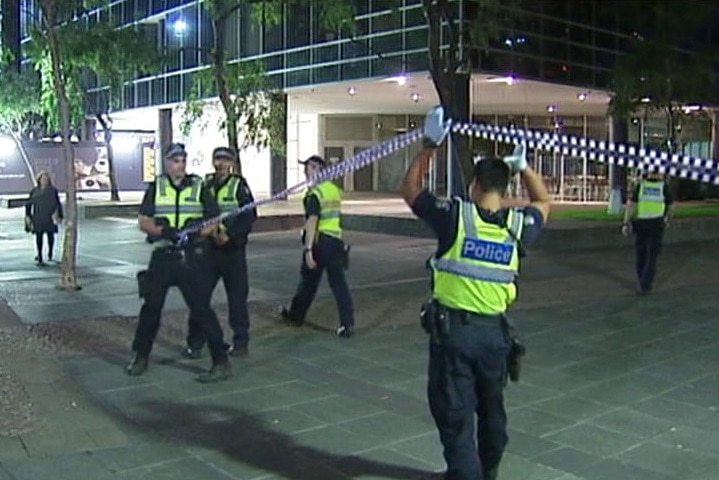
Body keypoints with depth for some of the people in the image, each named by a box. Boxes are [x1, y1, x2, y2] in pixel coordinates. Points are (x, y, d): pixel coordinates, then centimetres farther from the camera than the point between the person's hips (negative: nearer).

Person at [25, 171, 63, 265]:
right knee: (38, 235, 0)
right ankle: (39, 256, 5)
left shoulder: (53, 190, 1)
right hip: (38, 217, 1)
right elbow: (29, 204, 10)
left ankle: (50, 254, 21)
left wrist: (59, 216, -3)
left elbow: (58, 204, 1)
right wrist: (28, 216, 4)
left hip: (49, 217, -1)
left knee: (50, 235, 7)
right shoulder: (34, 190, 6)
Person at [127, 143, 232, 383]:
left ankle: (221, 363, -2)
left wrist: (197, 233, -17)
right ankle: (140, 357, 30)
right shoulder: (156, 187, 7)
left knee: (201, 308, -6)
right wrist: (163, 231, -18)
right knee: (151, 306, 11)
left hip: (192, 257, -2)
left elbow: (214, 220, 3)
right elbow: (144, 222, 2)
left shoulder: (199, 187, 4)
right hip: (162, 256, 2)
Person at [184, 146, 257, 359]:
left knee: (237, 296, 5)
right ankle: (195, 343, 11)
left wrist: (229, 235, -20)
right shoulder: (205, 185, 9)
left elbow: (249, 216, -10)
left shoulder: (239, 185, -2)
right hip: (208, 248, 3)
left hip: (233, 249, -3)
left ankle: (240, 341, 17)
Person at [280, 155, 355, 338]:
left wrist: (308, 250, -22)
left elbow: (312, 222, -20)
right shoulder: (335, 189, 10)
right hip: (336, 240, 6)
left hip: (319, 242, -6)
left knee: (309, 281, 11)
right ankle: (348, 325, -2)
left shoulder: (314, 193, -13)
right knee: (339, 282, 4)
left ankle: (296, 315, 31)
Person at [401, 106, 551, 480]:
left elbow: (410, 190, 2)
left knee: (455, 414, 3)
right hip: (494, 330, 4)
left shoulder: (455, 216, -12)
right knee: (491, 407, 24)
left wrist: (429, 146, 5)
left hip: (452, 328, -4)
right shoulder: (518, 226, -3)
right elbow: (543, 201, 21)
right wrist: (523, 166, 21)